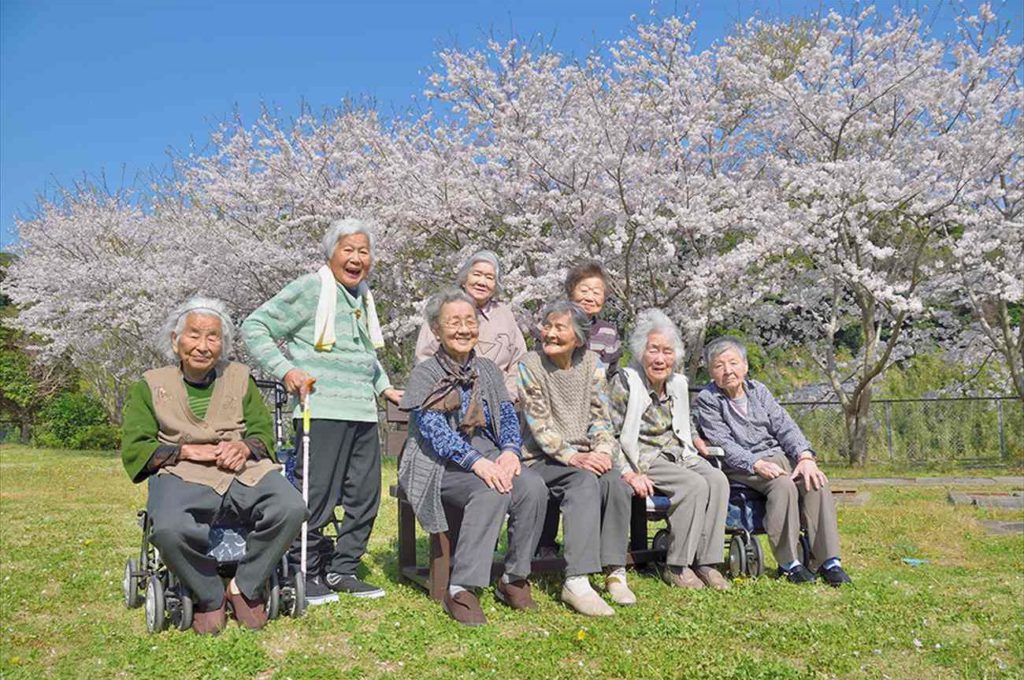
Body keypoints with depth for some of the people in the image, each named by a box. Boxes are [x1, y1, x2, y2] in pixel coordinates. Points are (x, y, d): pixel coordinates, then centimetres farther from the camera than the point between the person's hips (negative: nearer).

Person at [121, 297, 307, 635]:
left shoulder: (239, 378, 21)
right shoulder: (150, 385, 15)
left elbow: (265, 432, 17)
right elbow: (133, 448, 6)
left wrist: (245, 446, -7)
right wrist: (187, 450, -10)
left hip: (244, 469, 2)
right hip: (182, 475, -2)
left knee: (291, 508, -29)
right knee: (168, 528, -37)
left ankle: (245, 588, -6)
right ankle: (209, 598, -8)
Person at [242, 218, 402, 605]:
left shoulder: (363, 298, 21)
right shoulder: (309, 289, -4)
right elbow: (254, 327, -5)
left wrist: (384, 388, 26)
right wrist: (285, 370, -13)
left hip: (363, 413, 8)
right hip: (322, 410, -8)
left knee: (364, 496, 10)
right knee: (317, 497, -5)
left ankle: (342, 570, 23)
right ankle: (305, 575, 11)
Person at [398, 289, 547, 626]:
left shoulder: (487, 370, 17)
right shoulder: (424, 374, 1)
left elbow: (507, 416, 8)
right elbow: (433, 429, -13)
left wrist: (509, 450, -15)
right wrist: (476, 462, -27)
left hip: (488, 455, 5)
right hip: (442, 463, -5)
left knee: (534, 487, -25)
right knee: (492, 493, -34)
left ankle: (514, 579, -9)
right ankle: (460, 590, -28)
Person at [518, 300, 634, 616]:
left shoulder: (591, 364, 7)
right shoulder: (530, 366, -5)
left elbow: (600, 416, 5)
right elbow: (540, 425, -12)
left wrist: (603, 450, -15)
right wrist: (573, 457, -24)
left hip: (584, 456, 4)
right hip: (542, 459, -4)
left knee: (615, 480, -27)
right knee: (585, 480, -33)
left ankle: (615, 572, -16)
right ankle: (576, 582, -36)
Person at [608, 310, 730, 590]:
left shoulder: (679, 384, 12)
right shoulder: (624, 383, -9)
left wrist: (692, 444, 8)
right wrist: (629, 474, -20)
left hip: (676, 456, 7)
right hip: (643, 459, -6)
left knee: (717, 479, -20)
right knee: (695, 485, -28)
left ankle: (707, 563, -16)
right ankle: (676, 567, -17)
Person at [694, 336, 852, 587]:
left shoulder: (758, 390, 15)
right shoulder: (707, 400, -1)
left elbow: (785, 426, 5)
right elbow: (724, 444, -11)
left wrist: (805, 456, -12)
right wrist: (757, 464, -25)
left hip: (778, 455, 5)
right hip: (741, 466, -5)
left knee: (816, 481, -23)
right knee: (783, 484, -32)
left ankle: (828, 561, -20)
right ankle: (788, 563, -22)